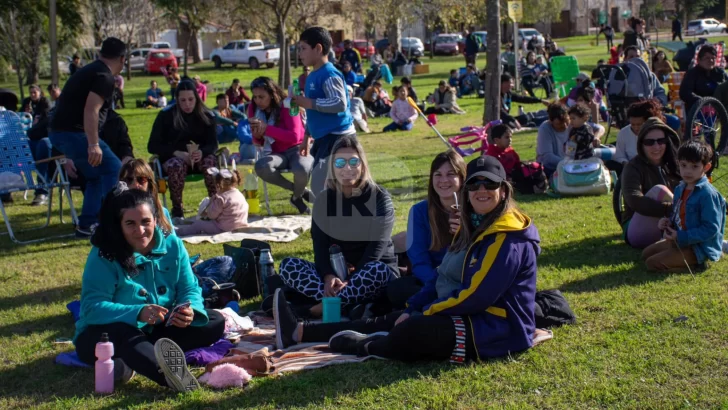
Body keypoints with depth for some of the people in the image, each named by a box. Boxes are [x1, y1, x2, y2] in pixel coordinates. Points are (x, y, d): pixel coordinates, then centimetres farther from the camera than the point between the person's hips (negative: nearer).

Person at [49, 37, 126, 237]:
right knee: (113, 170, -6)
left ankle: (85, 225, 19)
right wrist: (93, 144, -27)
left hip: (60, 132, 10)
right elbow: (91, 110, -23)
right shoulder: (104, 77, -11)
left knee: (96, 175, 18)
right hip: (74, 133, -10)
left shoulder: (89, 71, 20)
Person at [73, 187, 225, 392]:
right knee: (120, 332, -40)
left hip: (156, 332, 6)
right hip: (105, 335, -5)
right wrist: (138, 313, -42)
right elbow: (92, 307, -25)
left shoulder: (172, 245, -3)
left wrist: (190, 311, -29)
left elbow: (190, 289, -3)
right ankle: (170, 375, -72)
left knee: (215, 322, -12)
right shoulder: (103, 255, -16)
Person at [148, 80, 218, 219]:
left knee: (211, 162, -33)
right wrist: (177, 153, -22)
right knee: (177, 165, -37)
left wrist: (201, 152, -26)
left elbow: (213, 144, 0)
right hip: (173, 157, -2)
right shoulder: (166, 115, -2)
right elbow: (153, 146, -5)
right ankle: (177, 209, -28)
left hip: (199, 157, 2)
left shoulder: (206, 116, 3)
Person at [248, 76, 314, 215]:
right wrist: (257, 136, -18)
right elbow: (259, 143, 8)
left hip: (297, 149, -4)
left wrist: (266, 129, -29)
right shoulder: (254, 109, -1)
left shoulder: (287, 107, -14)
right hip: (276, 153, 4)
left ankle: (297, 197, -1)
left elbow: (294, 136, -25)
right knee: (261, 167, -32)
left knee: (301, 170, -39)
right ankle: (302, 191, -13)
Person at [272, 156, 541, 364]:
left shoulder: (508, 239, -19)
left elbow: (477, 296, -23)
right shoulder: (473, 227, 13)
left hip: (497, 329, -10)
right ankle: (300, 333, 7)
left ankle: (363, 348, 4)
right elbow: (444, 279, 15)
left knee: (412, 331, -26)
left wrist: (424, 312, -14)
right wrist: (413, 309, 2)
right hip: (471, 316, 10)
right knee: (391, 321, 6)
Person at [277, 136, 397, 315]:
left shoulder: (380, 198, -7)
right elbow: (320, 245, -6)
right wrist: (328, 276, -27)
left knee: (377, 270, -39)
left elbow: (377, 246, -16)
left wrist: (352, 280, -29)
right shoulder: (324, 200, 3)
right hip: (336, 272, 4)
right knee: (287, 265, -19)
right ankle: (345, 305, -36)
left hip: (370, 274, -3)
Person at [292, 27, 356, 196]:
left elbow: (340, 103, -28)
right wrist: (306, 138, 25)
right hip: (324, 138, 10)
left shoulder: (329, 75, -15)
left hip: (337, 138, -10)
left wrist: (309, 103, -23)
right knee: (319, 184, 14)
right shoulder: (312, 76, 15)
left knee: (322, 185, -11)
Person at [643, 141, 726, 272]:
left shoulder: (708, 194, -22)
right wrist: (668, 222, -3)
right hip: (679, 241, 10)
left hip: (699, 249, -10)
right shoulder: (680, 189, 6)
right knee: (646, 254, 18)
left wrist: (681, 236, -25)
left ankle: (696, 264, -4)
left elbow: (711, 229, -24)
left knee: (653, 263, -16)